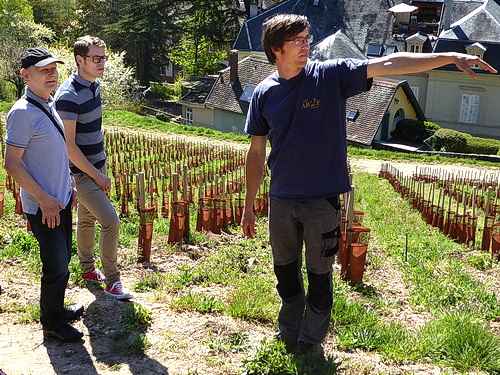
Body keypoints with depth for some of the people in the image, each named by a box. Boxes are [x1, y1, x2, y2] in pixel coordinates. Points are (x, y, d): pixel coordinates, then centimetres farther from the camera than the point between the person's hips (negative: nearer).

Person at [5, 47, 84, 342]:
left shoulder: (49, 105, 8)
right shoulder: (22, 113, -19)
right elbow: (12, 163, -20)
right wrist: (44, 200, -21)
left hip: (61, 199, 9)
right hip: (43, 206, -8)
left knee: (62, 259, 19)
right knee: (57, 268, 1)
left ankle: (57, 309, 37)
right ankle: (52, 324, 20)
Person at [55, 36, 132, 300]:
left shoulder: (94, 86, 6)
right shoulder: (69, 96, -22)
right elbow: (69, 145, -22)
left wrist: (100, 168, 16)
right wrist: (96, 176, -17)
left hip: (96, 166, 8)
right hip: (81, 172, -8)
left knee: (87, 219, 19)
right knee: (110, 221, -11)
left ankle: (88, 269, 33)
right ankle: (112, 281, 0)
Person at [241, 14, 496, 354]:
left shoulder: (331, 75, -6)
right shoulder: (264, 93, 0)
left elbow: (391, 63, -13)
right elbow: (257, 153, 5)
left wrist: (451, 57, -21)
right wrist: (249, 206, 7)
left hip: (323, 199, -2)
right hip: (281, 200, 3)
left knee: (319, 275, 11)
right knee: (285, 272, 17)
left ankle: (310, 344, 32)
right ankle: (289, 335, 40)